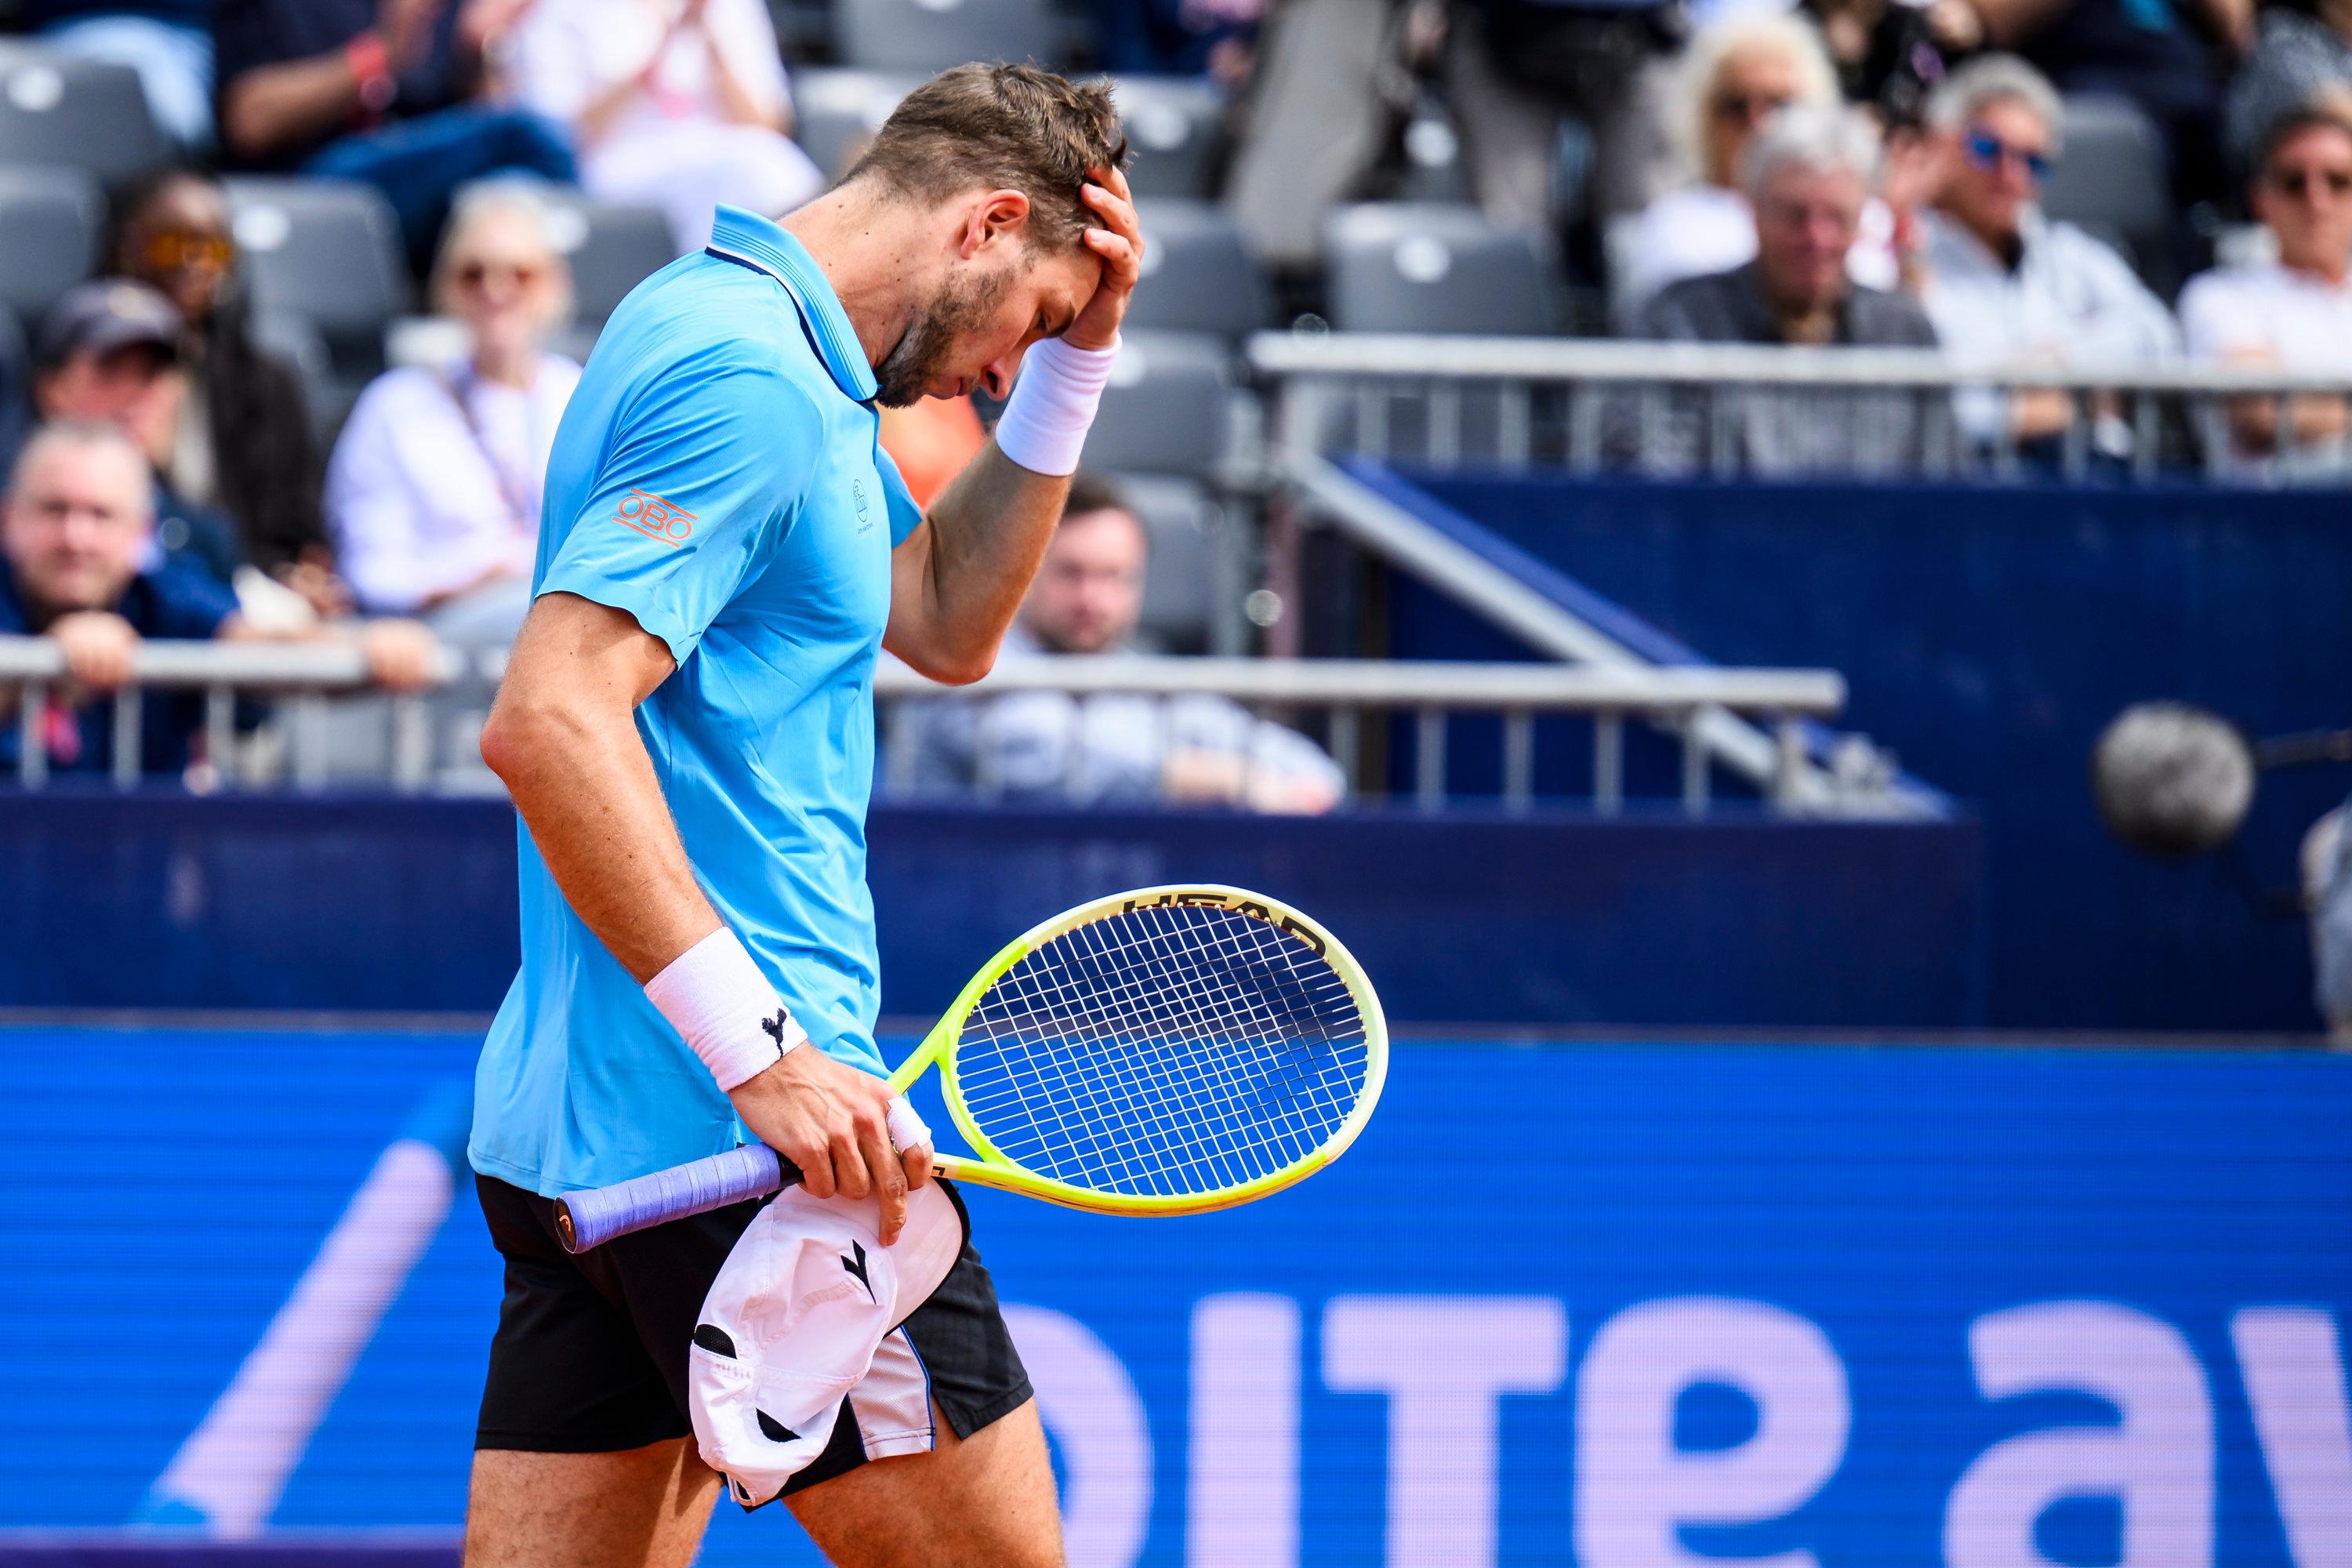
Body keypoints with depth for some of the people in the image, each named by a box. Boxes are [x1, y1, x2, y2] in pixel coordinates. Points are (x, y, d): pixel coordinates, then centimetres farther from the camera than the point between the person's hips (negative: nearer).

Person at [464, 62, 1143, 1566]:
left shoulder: (749, 345, 19)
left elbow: (944, 620, 31)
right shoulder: (750, 379, -14)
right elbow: (551, 721, -24)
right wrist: (761, 1052, -26)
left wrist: (1075, 362, 19)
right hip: (737, 1141, -10)